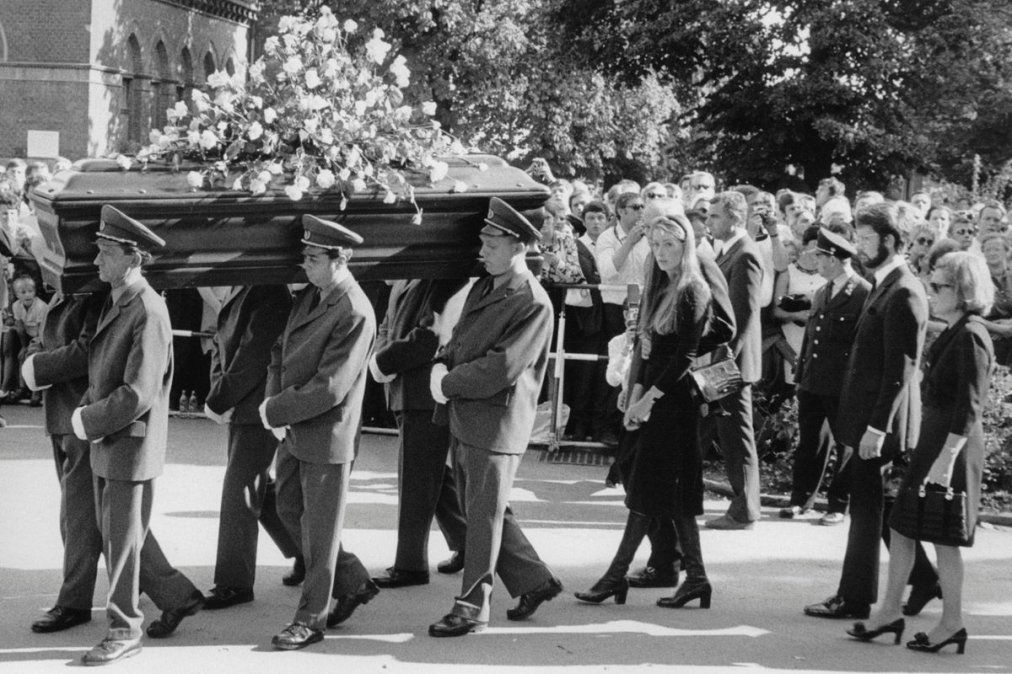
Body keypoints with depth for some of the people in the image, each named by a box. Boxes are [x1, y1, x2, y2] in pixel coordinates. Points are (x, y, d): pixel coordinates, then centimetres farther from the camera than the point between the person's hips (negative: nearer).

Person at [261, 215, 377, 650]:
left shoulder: (355, 314, -22)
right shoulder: (309, 297, 6)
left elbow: (329, 388, -24)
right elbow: (282, 352, 12)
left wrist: (275, 411, -16)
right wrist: (274, 400, -6)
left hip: (328, 437, -9)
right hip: (294, 433, 9)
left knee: (319, 529, 3)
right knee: (290, 512, 17)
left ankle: (311, 619, 16)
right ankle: (354, 582, 31)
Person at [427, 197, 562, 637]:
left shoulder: (533, 304, -16)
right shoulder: (483, 287, 13)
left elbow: (502, 367, -21)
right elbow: (460, 338, 19)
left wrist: (449, 384, -14)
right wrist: (442, 365, -2)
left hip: (496, 423, -9)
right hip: (464, 420, 9)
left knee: (484, 515, 0)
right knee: (482, 512, 16)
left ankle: (472, 609, 9)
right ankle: (535, 580, 30)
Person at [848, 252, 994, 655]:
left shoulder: (971, 338, -17)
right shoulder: (951, 334, 12)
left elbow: (969, 409, -21)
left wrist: (946, 458, -24)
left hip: (952, 446, -9)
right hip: (933, 440, 9)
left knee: (944, 536, 0)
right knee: (901, 526, 11)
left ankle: (952, 624, 11)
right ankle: (891, 612, 19)